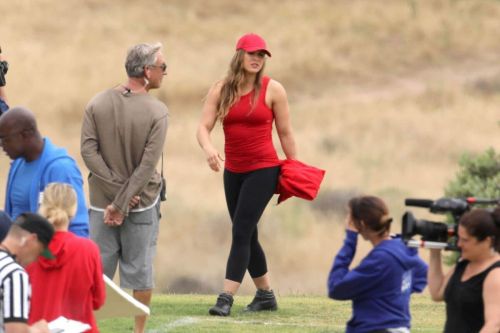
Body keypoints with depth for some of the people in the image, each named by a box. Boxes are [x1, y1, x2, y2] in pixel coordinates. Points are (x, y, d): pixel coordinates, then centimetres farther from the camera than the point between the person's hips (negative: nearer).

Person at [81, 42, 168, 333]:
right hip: (143, 201, -2)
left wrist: (118, 192, -8)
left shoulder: (97, 104, -3)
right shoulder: (158, 112, -12)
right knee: (140, 268, 8)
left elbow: (88, 152, -8)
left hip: (102, 200, 2)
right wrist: (123, 202, -12)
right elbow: (148, 165, -16)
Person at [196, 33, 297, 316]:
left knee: (242, 232, -13)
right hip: (233, 171, 5)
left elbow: (286, 133, -1)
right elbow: (204, 127, -6)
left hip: (264, 169, -5)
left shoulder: (272, 90, -5)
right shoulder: (221, 90, 2)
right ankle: (266, 295, 26)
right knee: (247, 236, 12)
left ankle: (226, 298, -17)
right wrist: (208, 147, -28)